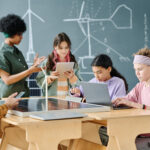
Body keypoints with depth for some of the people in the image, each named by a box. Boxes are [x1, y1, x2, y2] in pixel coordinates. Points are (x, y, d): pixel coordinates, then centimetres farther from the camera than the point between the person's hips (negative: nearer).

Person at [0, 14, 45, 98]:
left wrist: (34, 65, -3)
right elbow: (7, 80, -18)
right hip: (10, 96, -7)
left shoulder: (17, 52, 10)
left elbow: (23, 76, 11)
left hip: (23, 94, 7)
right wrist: (29, 71, -20)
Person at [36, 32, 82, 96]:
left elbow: (79, 84, 7)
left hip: (69, 98, 2)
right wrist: (50, 78, -12)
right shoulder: (47, 62, 3)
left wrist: (72, 77, -11)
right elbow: (39, 82, 3)